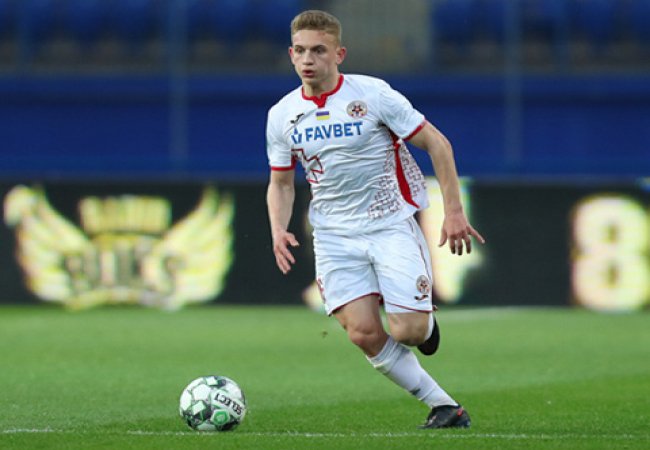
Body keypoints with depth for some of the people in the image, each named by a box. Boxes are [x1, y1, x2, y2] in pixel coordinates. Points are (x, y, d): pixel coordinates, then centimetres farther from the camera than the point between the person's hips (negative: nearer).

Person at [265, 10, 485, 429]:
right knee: (364, 334, -12)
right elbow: (281, 182, 14)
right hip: (335, 234, 3)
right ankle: (445, 407, -1)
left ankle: (425, 322, 25)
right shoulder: (282, 115, 1)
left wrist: (454, 211, -8)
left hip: (391, 224, -3)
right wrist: (279, 230, -5)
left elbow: (437, 143, -5)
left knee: (407, 331, -14)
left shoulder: (372, 94, -11)